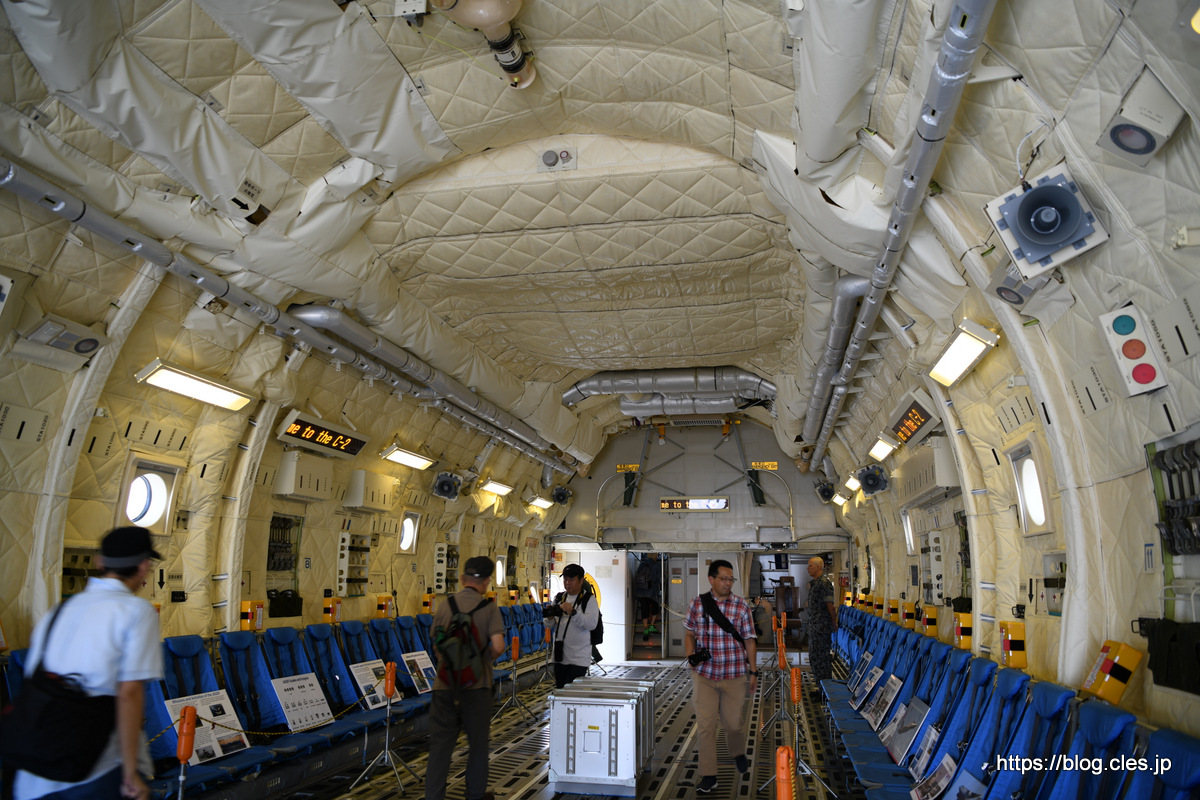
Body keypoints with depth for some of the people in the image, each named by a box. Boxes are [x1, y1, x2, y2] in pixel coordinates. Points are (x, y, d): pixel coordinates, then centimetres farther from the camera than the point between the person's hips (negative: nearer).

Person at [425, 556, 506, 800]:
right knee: (478, 742, 15)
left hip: (445, 685, 2)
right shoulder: (488, 608, -10)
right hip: (476, 684, -2)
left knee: (440, 743, 9)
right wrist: (487, 658, 2)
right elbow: (497, 646, -18)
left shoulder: (444, 606, -2)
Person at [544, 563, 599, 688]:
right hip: (560, 656, 5)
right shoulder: (559, 598, 12)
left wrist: (573, 612, -25)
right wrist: (549, 616, -9)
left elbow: (592, 624, -17)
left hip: (579, 658, -5)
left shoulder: (589, 599, -4)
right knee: (559, 689, 11)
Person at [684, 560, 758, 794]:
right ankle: (708, 776, 12)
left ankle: (738, 754, 42)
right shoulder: (697, 604, 0)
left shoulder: (742, 606, -4)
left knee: (735, 722, 9)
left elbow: (750, 641, 1)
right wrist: (690, 654, -6)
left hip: (734, 676, -1)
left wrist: (753, 672, 0)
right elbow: (689, 633, 11)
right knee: (705, 725, 0)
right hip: (704, 674, 1)